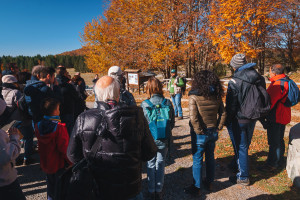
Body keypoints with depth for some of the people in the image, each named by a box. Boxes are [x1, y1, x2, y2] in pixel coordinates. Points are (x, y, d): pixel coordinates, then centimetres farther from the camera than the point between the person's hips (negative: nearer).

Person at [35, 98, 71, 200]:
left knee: (50, 182, 24)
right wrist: (71, 161, -11)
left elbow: (40, 145, 9)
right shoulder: (60, 127, -26)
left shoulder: (38, 126, -5)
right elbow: (64, 148, -22)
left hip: (45, 162, 7)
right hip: (59, 164, -6)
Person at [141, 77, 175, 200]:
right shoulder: (167, 103, -10)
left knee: (151, 164, 15)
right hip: (164, 140, 1)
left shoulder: (144, 104, -15)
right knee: (161, 164, 16)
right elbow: (172, 123, -2)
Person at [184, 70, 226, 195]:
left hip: (200, 134, -5)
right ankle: (209, 183, 38)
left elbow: (193, 117, -25)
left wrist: (199, 131, -14)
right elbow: (223, 113, 3)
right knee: (210, 158, 21)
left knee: (197, 161, 9)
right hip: (213, 132, 5)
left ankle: (197, 187, 22)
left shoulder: (194, 97, -18)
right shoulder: (216, 96, -2)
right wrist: (218, 128, 8)